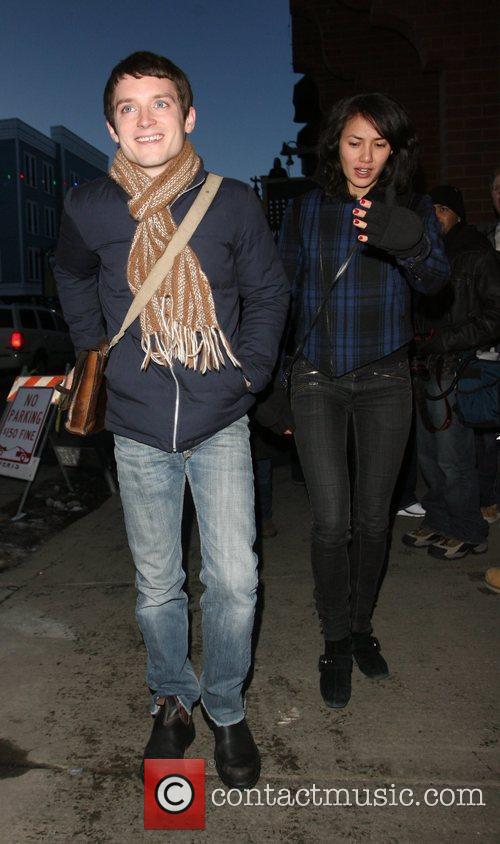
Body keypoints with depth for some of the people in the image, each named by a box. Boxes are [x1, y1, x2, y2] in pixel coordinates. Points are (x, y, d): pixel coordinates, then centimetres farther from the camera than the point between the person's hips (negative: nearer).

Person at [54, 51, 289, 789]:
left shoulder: (233, 201, -3)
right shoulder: (89, 209, -2)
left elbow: (269, 291, 9)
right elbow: (75, 286, 18)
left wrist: (251, 369, 1)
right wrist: (99, 358, 11)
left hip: (221, 424, 0)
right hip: (139, 430, 1)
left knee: (234, 580, -2)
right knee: (157, 584, 11)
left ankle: (227, 711, 24)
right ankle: (173, 703, 35)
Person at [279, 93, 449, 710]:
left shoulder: (413, 211, 2)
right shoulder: (304, 212, 4)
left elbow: (435, 282, -16)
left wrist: (411, 247, -39)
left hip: (385, 381, 1)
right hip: (318, 381, 0)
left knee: (372, 518, 8)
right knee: (331, 522, -7)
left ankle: (361, 626, 30)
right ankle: (336, 642, 13)